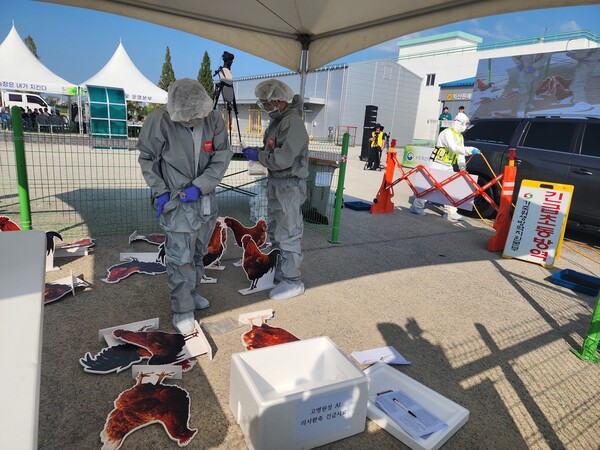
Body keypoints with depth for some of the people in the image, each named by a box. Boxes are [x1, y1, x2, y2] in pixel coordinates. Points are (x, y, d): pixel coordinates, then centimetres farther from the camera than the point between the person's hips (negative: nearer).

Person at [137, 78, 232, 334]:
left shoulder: (213, 119, -9)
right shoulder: (160, 120, -17)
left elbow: (222, 157, -7)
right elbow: (147, 158, -5)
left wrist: (199, 186, -16)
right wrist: (159, 191, -12)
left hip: (205, 199, 5)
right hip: (176, 201, -4)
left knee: (198, 253, 19)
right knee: (180, 257, -2)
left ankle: (191, 292, 41)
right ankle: (182, 310, 15)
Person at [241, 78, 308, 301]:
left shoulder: (293, 122, -18)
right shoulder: (277, 121, 13)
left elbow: (282, 159, -25)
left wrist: (258, 155, -12)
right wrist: (255, 152, 4)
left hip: (289, 186, -10)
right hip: (275, 183, 10)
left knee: (288, 235, -3)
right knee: (274, 232, 19)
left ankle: (293, 281, 9)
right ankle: (280, 271, 34)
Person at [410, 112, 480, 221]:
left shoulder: (460, 137, 17)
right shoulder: (447, 133, -14)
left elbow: (460, 152, 15)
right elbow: (454, 148, -27)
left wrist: (461, 163, -3)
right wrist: (470, 150, -31)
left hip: (448, 167, 9)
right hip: (437, 165, -9)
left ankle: (451, 212, 6)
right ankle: (417, 205, 5)